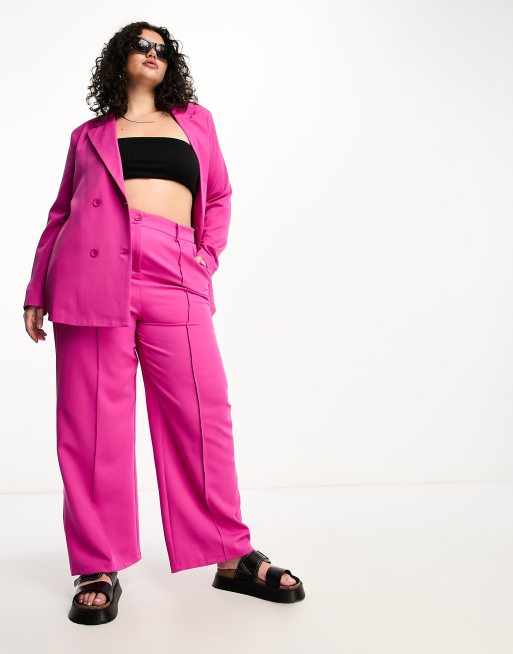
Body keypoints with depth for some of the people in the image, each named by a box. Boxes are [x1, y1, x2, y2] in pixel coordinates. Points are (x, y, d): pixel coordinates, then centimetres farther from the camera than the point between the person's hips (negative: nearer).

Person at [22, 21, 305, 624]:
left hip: (175, 278, 1)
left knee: (204, 413, -6)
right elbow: (61, 212, 20)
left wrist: (208, 256, 9)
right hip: (94, 271, 0)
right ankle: (98, 569, 8)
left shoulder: (196, 120, 25)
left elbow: (219, 196, 26)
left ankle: (232, 557, 8)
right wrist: (37, 291, 15)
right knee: (93, 420, -3)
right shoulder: (89, 134, 22)